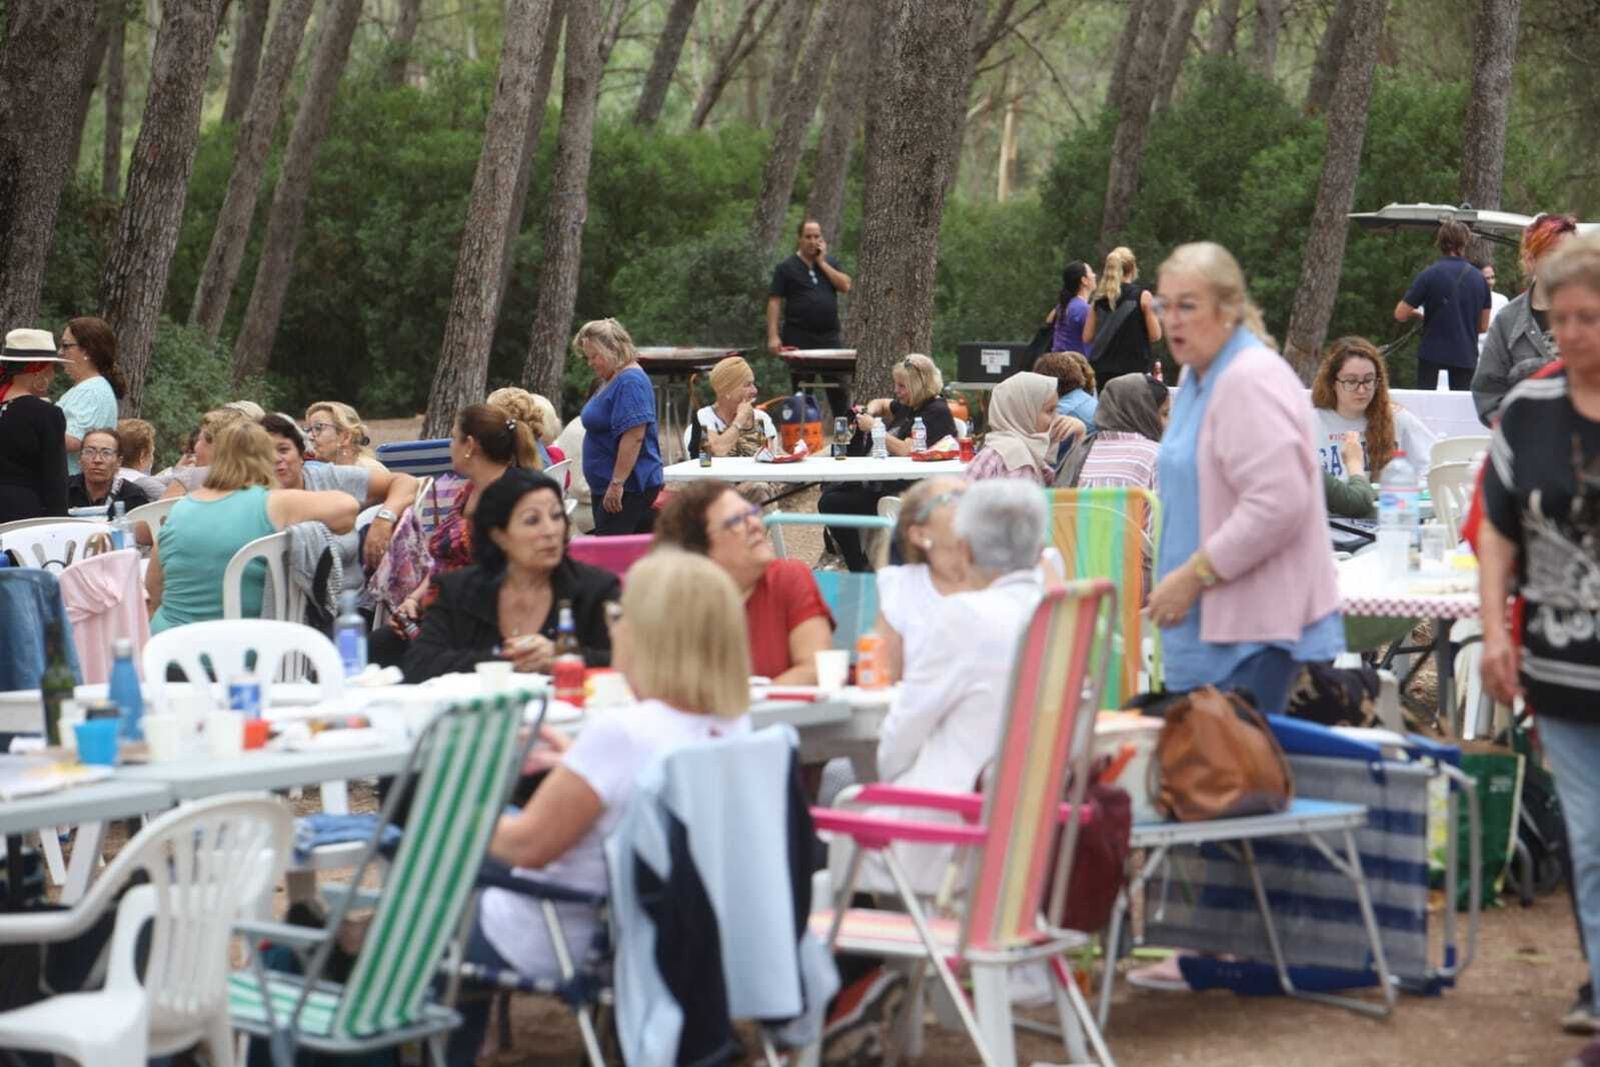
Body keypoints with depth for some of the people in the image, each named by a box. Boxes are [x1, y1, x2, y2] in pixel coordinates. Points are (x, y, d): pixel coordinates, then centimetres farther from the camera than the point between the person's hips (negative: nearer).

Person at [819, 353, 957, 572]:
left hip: (906, 490, -11)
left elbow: (905, 451, -28)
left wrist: (874, 428, -16)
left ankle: (860, 568, -8)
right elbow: (881, 405, 34)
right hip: (889, 478, 11)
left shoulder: (936, 413, -17)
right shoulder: (909, 406, 13)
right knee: (829, 494, 13)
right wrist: (871, 411, 9)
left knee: (831, 504, -15)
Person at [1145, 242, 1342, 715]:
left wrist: (1193, 574, -19)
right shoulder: (1197, 377, 16)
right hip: (1209, 622, 10)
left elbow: (1277, 504, -24)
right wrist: (1173, 579, 17)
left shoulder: (1252, 380, -16)